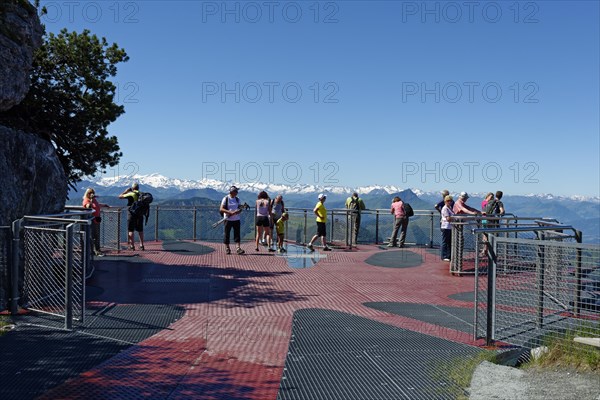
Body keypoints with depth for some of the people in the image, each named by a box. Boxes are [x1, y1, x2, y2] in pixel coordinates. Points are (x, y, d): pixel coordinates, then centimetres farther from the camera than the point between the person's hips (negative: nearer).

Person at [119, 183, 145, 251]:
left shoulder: (131, 194, -8)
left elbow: (120, 196, -1)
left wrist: (126, 191, 10)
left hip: (132, 213, -4)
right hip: (140, 214, 4)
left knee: (131, 230, 4)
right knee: (140, 230, 12)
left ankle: (132, 246, 1)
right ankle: (141, 245, 13)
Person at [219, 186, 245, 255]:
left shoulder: (237, 199, 10)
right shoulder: (225, 199, -5)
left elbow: (240, 209, 13)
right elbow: (221, 209, -11)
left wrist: (238, 211, -12)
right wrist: (230, 212, -23)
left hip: (236, 219, 4)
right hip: (228, 219, -4)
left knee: (237, 234, -3)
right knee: (226, 234, 2)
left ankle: (238, 248, -5)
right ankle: (227, 248, 13)